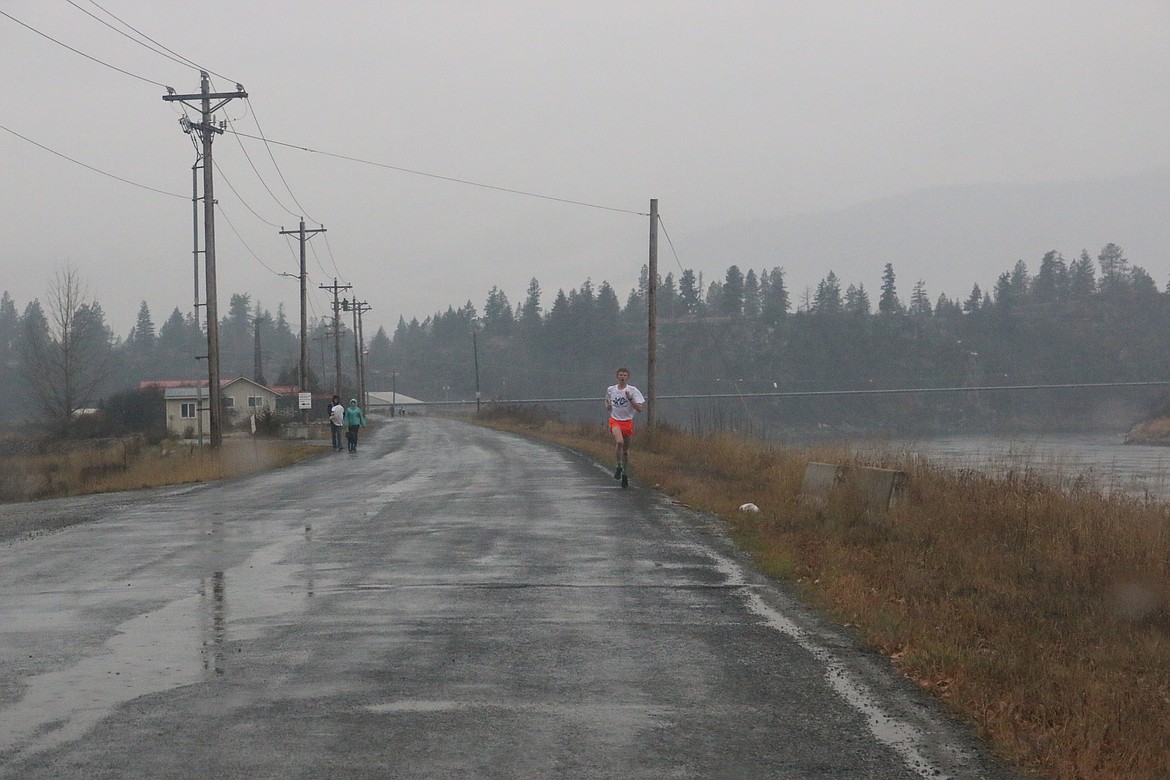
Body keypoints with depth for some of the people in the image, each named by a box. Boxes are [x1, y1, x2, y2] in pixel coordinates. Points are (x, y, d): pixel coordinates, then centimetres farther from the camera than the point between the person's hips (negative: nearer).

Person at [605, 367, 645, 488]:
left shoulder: (632, 390, -6)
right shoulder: (610, 389, 4)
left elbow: (639, 408, -10)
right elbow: (607, 401, 24)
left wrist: (630, 399, -23)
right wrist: (607, 406, 1)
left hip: (628, 421, 0)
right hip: (615, 420, 0)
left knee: (626, 449, 9)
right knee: (619, 441, -28)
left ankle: (625, 474, 24)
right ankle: (619, 466, -10)